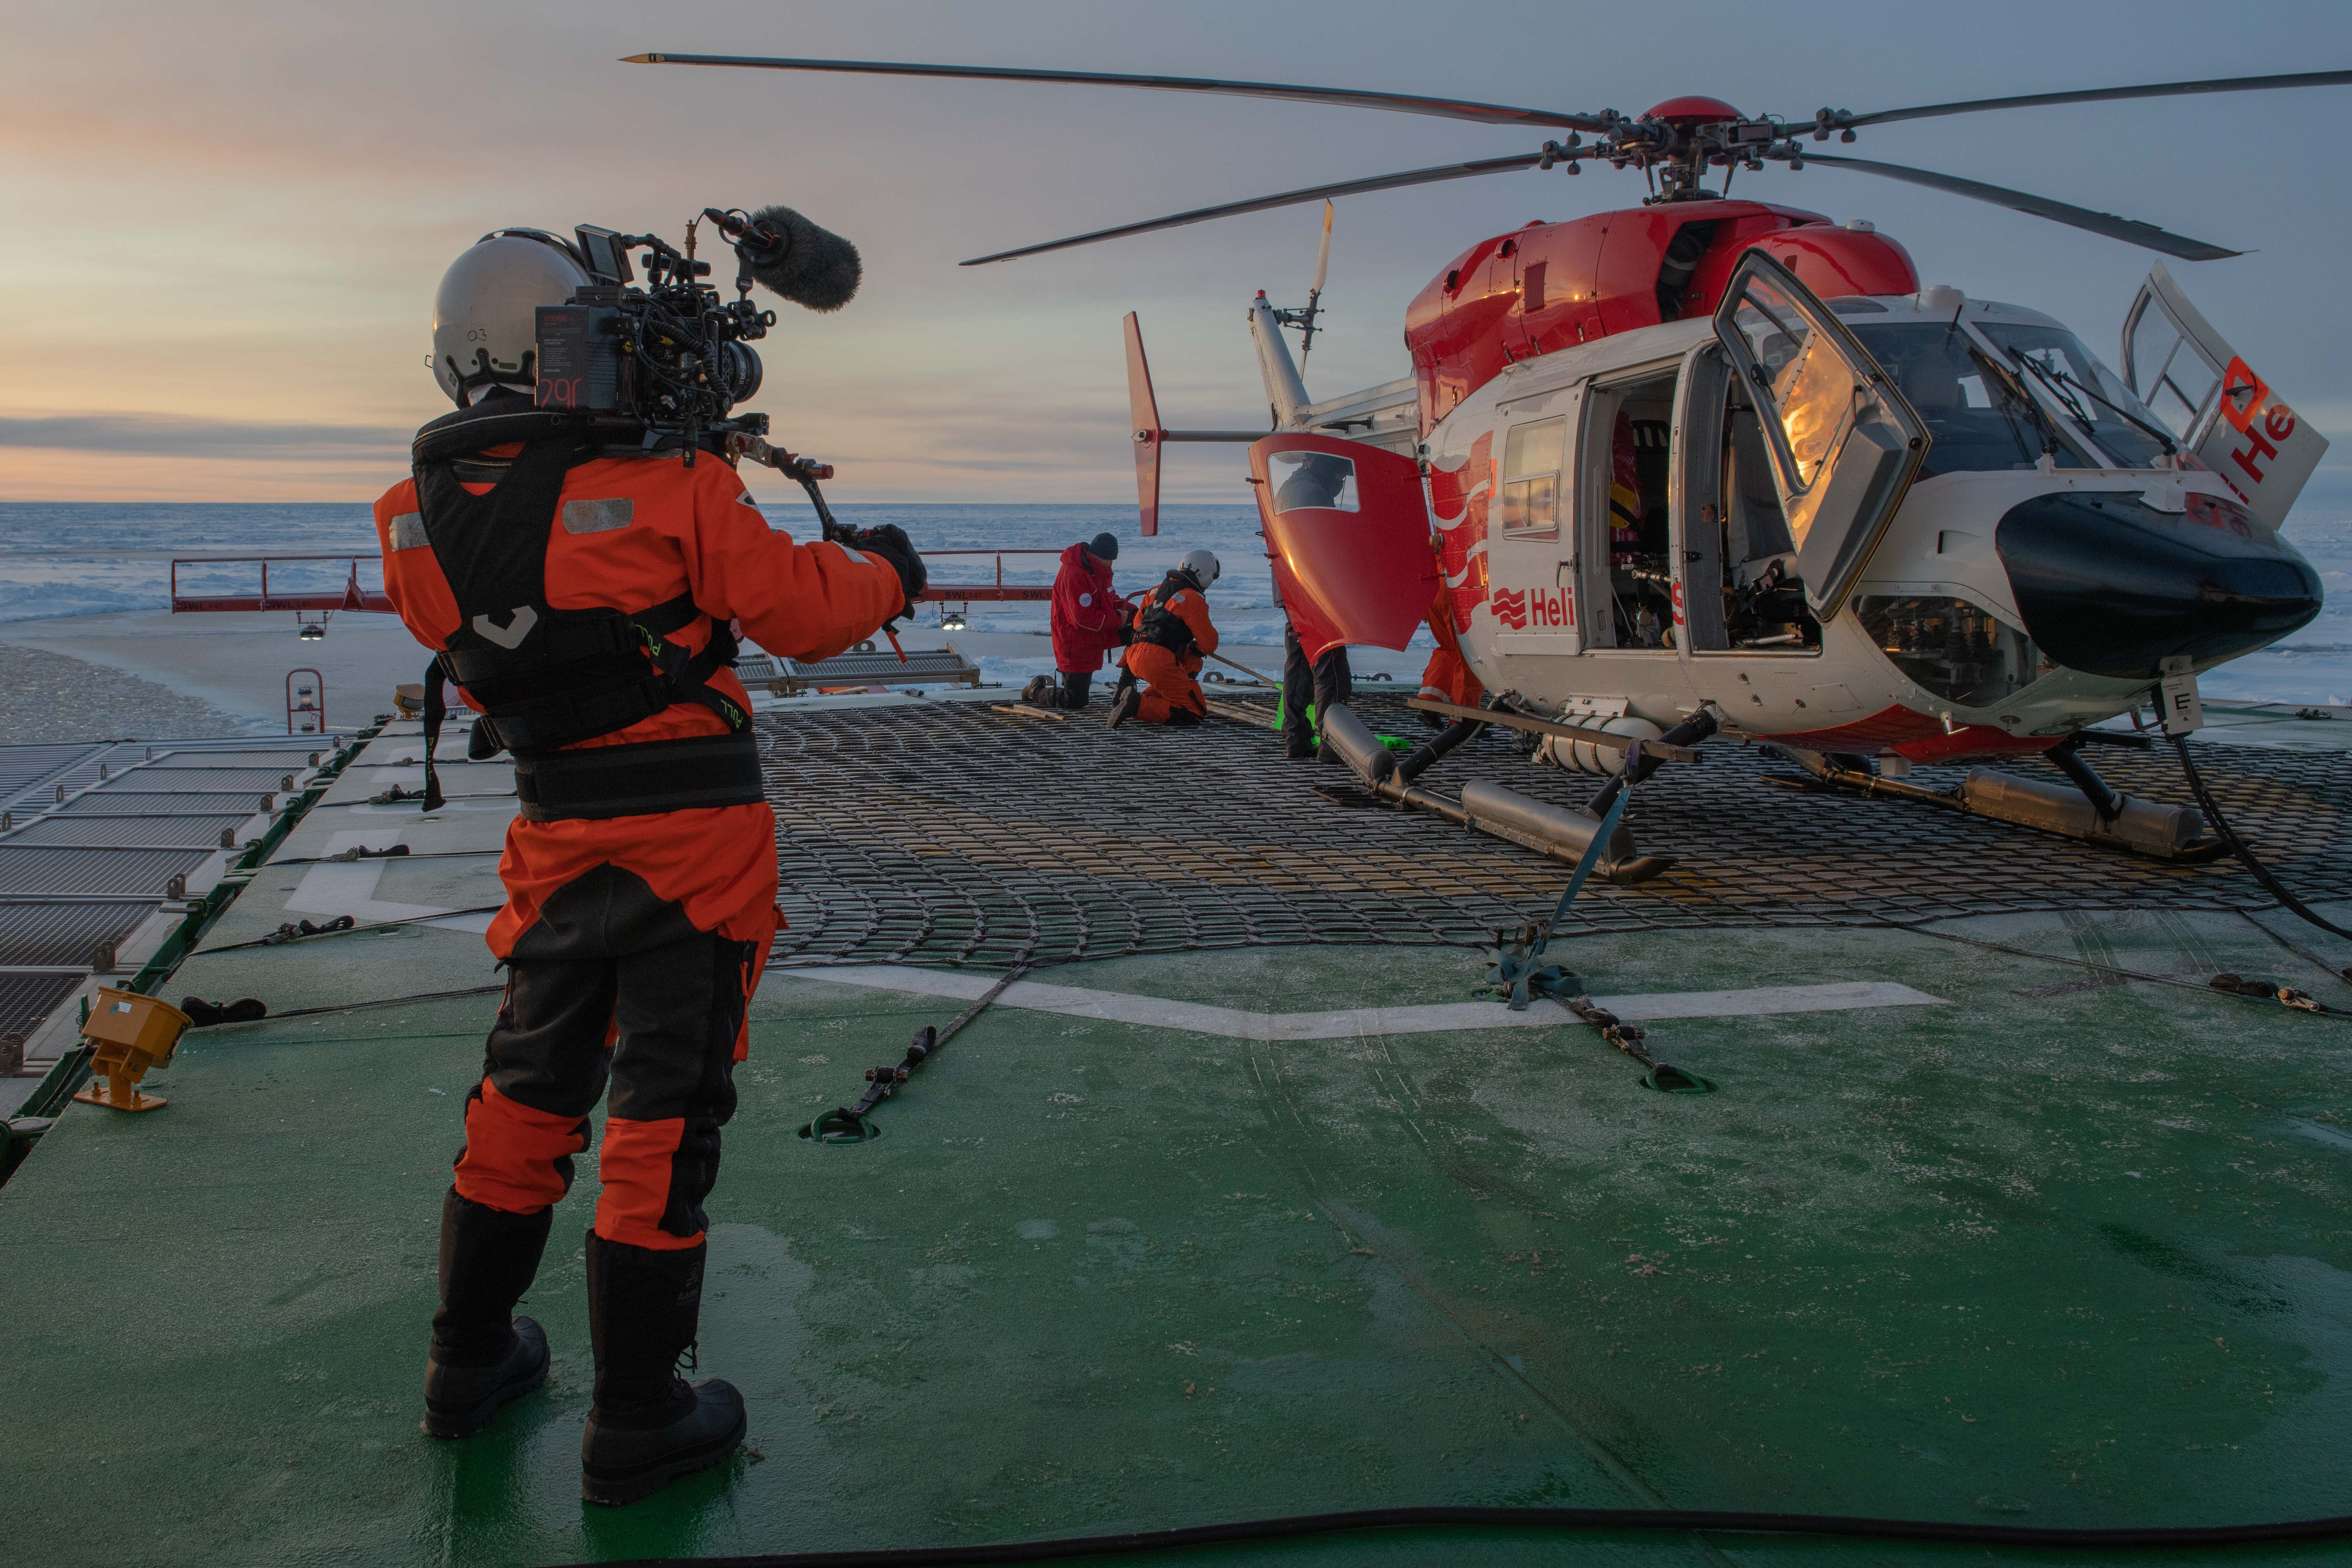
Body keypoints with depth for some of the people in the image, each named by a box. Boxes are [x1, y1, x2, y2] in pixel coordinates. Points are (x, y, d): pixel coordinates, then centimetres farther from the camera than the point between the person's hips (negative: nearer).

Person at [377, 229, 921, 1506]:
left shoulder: (418, 520, -2)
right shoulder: (667, 486, -16)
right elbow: (805, 613, -8)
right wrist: (887, 569, 11)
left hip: (557, 841, 5)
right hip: (693, 839, -4)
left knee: (528, 1088, 21)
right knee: (663, 1112, 3)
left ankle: (470, 1362, 36)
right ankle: (634, 1423, 14)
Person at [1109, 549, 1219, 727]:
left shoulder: (1157, 590, 20)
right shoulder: (1193, 599, -4)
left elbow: (1137, 624, 24)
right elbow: (1209, 644, -3)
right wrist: (1197, 649, 21)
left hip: (1134, 656, 8)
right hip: (1158, 661, -8)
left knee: (1193, 663, 32)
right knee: (1196, 713, -4)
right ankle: (1138, 705, -20)